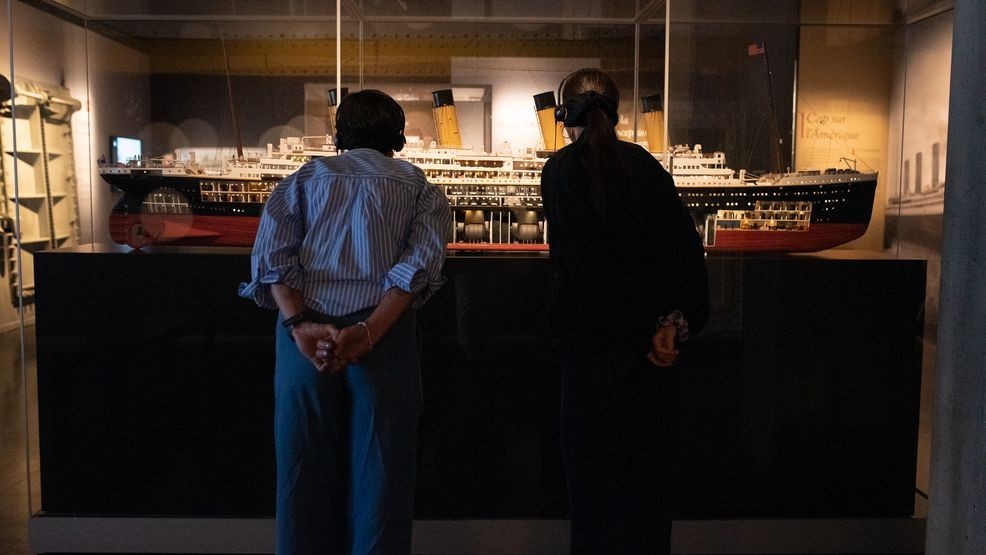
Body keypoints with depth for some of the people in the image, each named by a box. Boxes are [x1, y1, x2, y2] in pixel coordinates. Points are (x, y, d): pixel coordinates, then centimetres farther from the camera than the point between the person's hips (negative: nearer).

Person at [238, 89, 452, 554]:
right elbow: (422, 260, -6)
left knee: (304, 468, 11)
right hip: (382, 331, -1)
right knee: (379, 473, 7)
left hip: (305, 331, 1)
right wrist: (368, 333, -15)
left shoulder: (307, 176, 17)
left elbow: (272, 252, -1)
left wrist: (301, 326, -10)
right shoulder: (418, 186, 14)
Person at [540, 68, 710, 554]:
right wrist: (676, 322, -8)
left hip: (588, 334, -3)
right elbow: (684, 244, -8)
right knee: (647, 452, 16)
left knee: (593, 456, 9)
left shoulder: (559, 170, -7)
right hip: (650, 332, 3)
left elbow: (564, 253, -2)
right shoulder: (645, 164, -1)